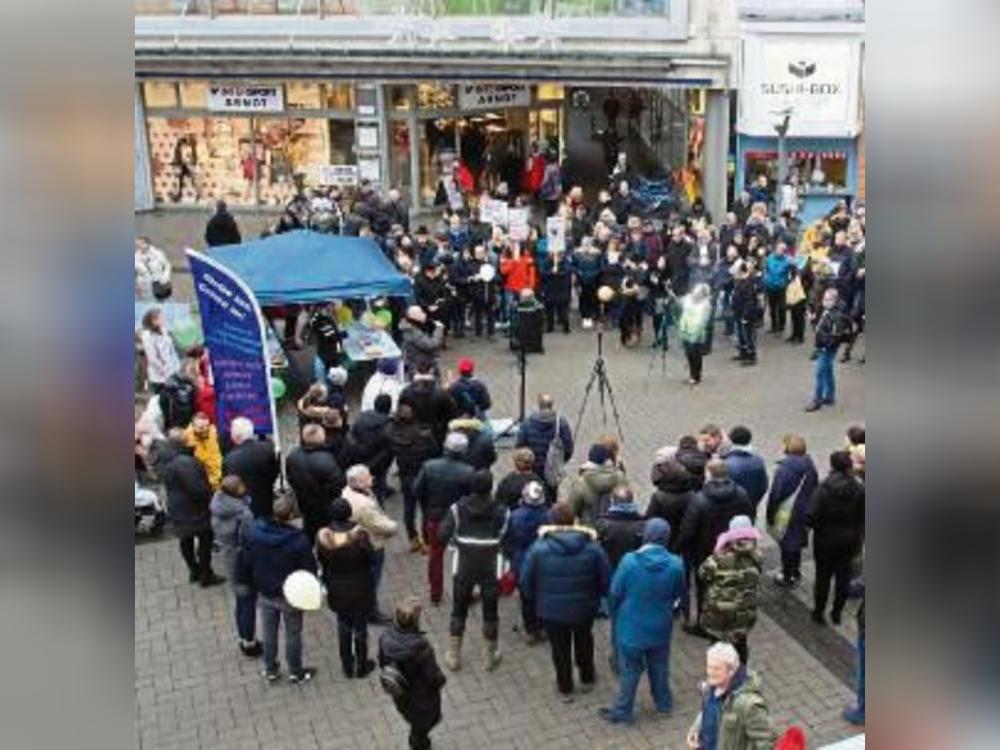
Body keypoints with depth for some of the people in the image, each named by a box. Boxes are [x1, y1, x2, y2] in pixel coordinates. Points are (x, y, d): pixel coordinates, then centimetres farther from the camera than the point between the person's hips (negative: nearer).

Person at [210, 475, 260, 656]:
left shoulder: (218, 508, -8)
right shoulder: (243, 515, -31)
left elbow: (216, 536, 4)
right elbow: (252, 543, -23)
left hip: (228, 561, 7)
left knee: (241, 600, 24)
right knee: (248, 602, 11)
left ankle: (244, 639, 39)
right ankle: (249, 643, 27)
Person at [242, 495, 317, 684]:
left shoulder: (256, 533, -16)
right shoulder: (298, 540, -28)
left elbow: (246, 564, -3)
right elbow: (309, 570, -18)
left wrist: (256, 584, 12)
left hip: (264, 594, 4)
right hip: (291, 596, -3)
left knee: (269, 633, 22)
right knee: (293, 634, 16)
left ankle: (270, 670, 38)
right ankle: (295, 672, 32)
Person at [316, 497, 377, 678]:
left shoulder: (323, 536, -17)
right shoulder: (359, 535, -26)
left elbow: (322, 562, -3)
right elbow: (371, 560, -14)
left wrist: (328, 582, 13)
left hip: (337, 590, 3)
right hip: (360, 590, -2)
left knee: (343, 626, 23)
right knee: (360, 626, 17)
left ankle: (347, 666, 37)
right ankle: (361, 667, 33)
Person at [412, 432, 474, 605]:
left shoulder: (429, 467, -15)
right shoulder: (468, 472, -23)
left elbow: (417, 491, -7)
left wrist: (427, 509, 9)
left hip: (434, 519, 3)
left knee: (435, 555, 21)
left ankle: (435, 594, 32)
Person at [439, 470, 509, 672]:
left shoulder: (458, 509, -11)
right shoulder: (501, 512, -11)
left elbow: (444, 535, -11)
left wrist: (459, 542, 6)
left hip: (463, 567, 1)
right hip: (491, 568, -1)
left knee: (458, 611, 15)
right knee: (490, 612, 14)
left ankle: (453, 655, 23)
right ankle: (491, 656, 26)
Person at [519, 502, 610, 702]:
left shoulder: (539, 549, -20)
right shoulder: (592, 547, -17)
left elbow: (525, 582, -11)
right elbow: (605, 580, -9)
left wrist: (538, 598, 8)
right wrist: (595, 597, 11)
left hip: (552, 610, -1)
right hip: (584, 609, 2)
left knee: (560, 649, 20)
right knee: (584, 642, 28)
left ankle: (565, 689, 37)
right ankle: (587, 680, 47)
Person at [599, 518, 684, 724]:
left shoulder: (629, 561, -24)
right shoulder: (676, 564, -17)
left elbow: (614, 593, -13)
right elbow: (677, 594, -1)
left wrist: (615, 616, 7)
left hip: (631, 626, -2)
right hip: (660, 627, 3)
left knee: (629, 670, 14)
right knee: (659, 667, 24)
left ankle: (622, 711, 28)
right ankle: (664, 703, 43)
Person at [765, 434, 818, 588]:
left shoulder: (784, 469, -23)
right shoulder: (810, 466, -4)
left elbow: (775, 494, -19)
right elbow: (815, 489, 5)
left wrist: (770, 515, -7)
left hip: (786, 514, -6)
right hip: (804, 512, 6)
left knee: (787, 545, 9)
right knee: (797, 542, 22)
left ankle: (787, 578, 21)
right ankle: (795, 572, 38)